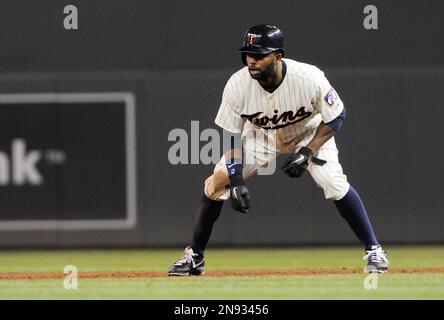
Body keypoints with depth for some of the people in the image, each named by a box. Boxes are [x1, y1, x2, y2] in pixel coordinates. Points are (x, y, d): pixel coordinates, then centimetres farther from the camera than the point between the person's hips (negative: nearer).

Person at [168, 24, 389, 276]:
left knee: (334, 183, -23)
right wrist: (237, 180, -26)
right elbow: (232, 134, -17)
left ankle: (373, 250, -7)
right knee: (218, 182, -10)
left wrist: (306, 153, -27)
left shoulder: (309, 79, -35)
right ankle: (195, 256, 6)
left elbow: (336, 116, -19)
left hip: (309, 134, -2)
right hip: (259, 137, 2)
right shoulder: (238, 85, -29)